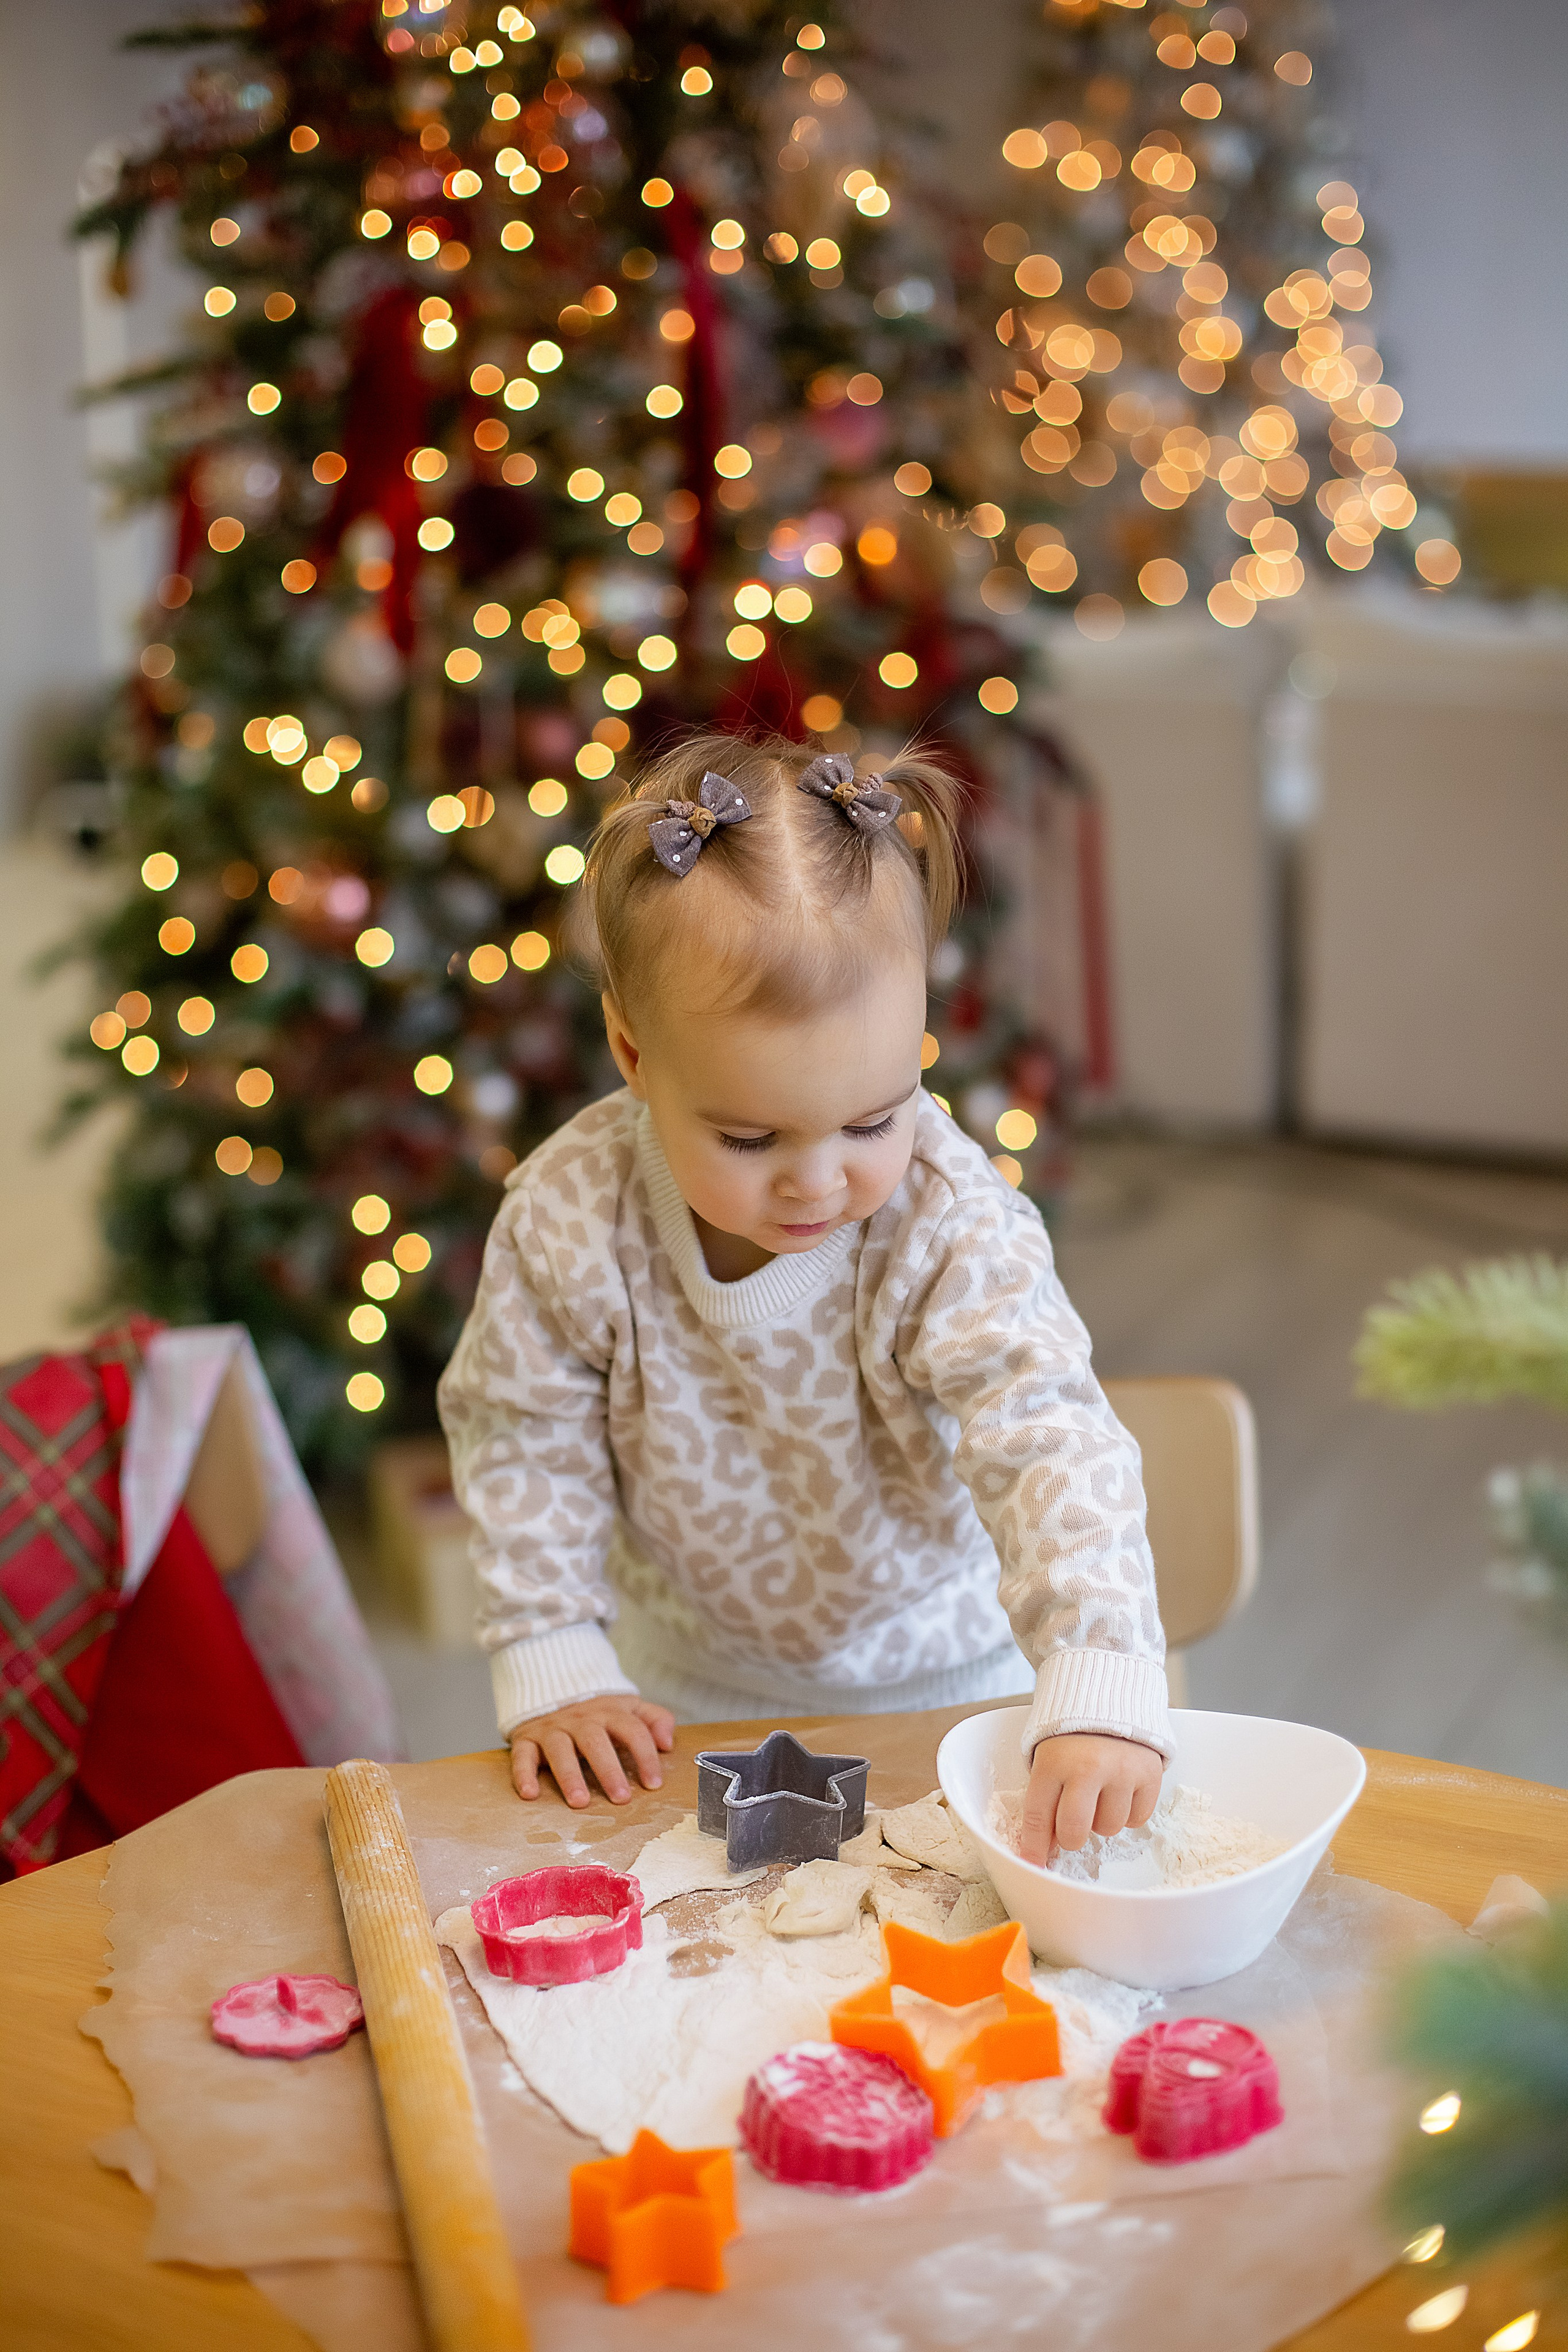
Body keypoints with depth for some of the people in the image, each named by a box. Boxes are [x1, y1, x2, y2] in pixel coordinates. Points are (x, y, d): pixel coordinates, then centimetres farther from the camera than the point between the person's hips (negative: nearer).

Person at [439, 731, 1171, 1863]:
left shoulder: (950, 1226, -30)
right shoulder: (569, 1216, -24)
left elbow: (1051, 1442, -37)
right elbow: (523, 1432, -9)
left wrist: (1100, 1689, -51)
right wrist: (552, 1666, -11)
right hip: (697, 1684, 2)